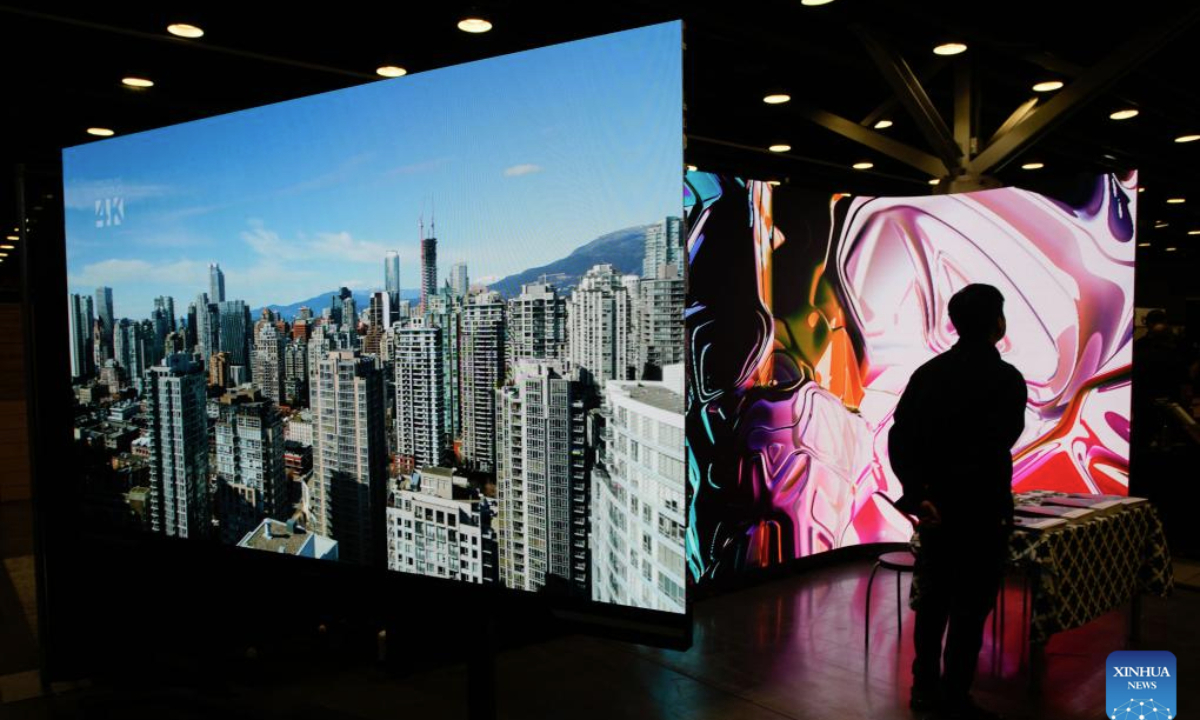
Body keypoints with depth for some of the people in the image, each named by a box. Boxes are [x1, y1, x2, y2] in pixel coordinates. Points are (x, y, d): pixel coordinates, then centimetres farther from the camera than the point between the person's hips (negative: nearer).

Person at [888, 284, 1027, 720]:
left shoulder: (929, 372, 4)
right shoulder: (1006, 379, -11)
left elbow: (899, 436, -3)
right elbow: (997, 447, -15)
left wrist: (919, 492, -7)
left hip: (935, 503, 6)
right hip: (980, 507, -6)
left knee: (932, 599, 15)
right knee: (971, 606, 3)